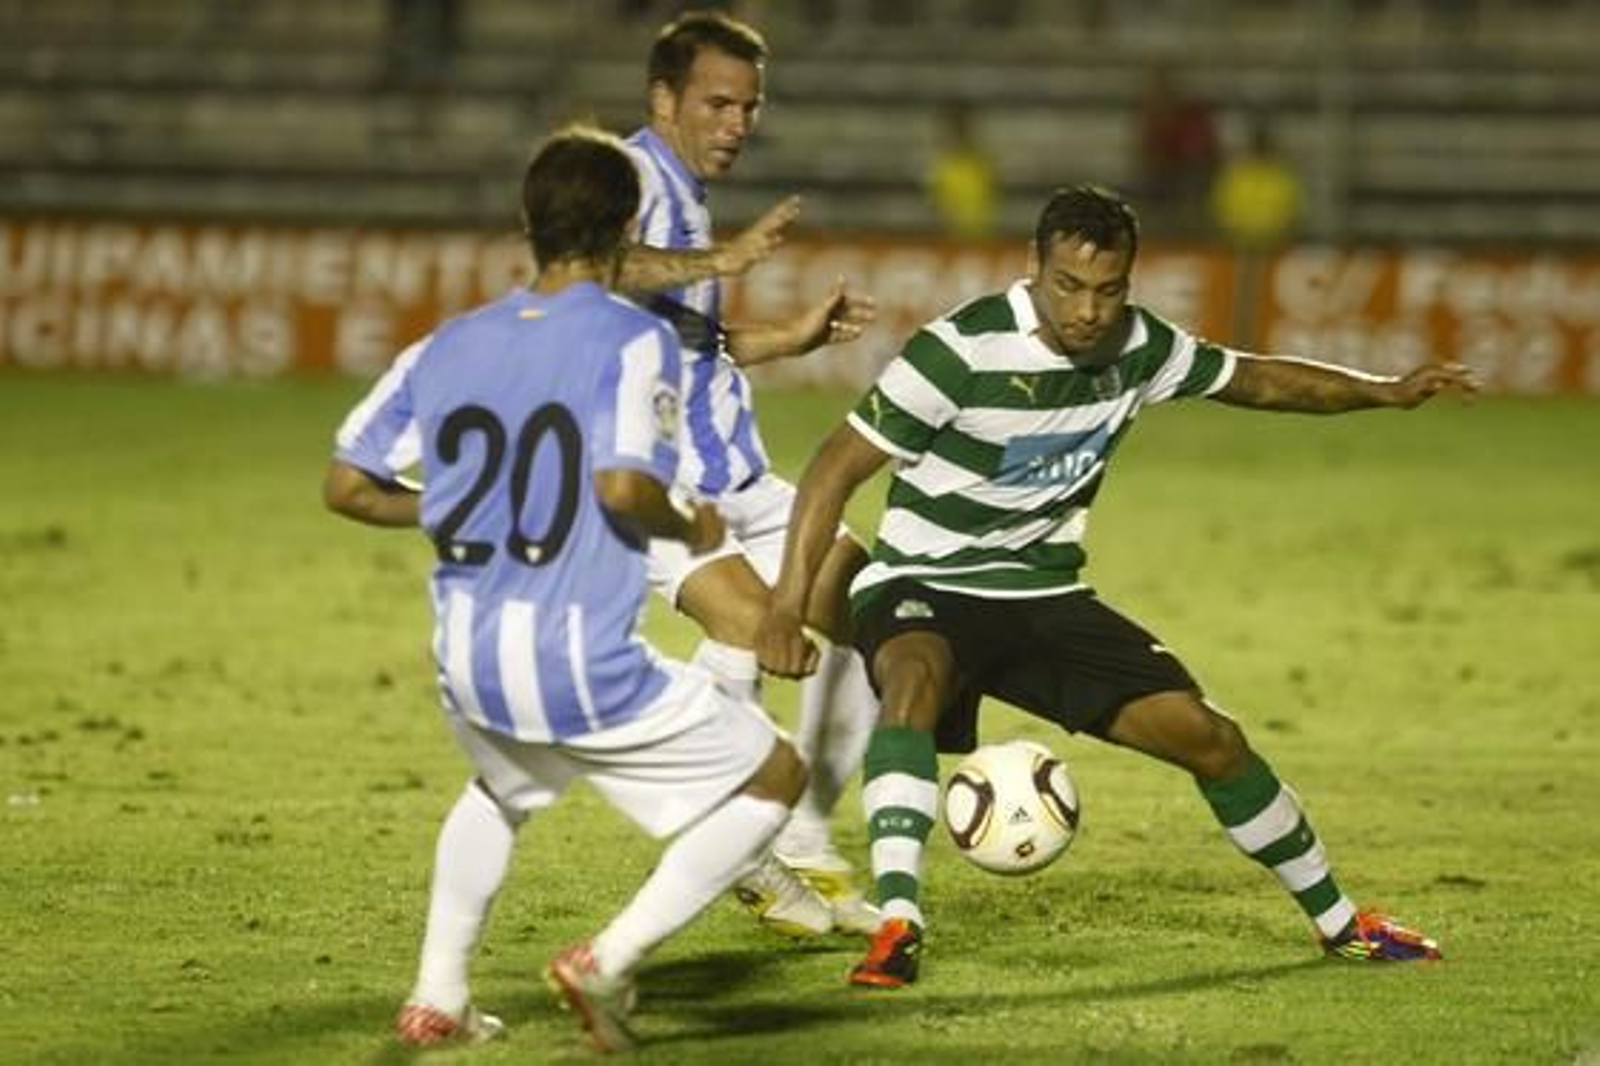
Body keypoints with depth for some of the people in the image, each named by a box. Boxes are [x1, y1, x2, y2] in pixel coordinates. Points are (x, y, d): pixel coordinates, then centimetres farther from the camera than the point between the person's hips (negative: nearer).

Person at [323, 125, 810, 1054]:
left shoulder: (449, 346, 7)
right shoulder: (633, 338, -9)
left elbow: (347, 486, 8)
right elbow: (623, 486, -24)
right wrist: (691, 528, -3)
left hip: (468, 662, 6)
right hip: (585, 665, -6)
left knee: (501, 788, 39)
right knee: (777, 778, 13)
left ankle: (437, 996, 29)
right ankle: (612, 960, 1)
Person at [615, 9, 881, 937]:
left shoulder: (687, 199, 19)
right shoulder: (637, 179, -10)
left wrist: (799, 335, 21)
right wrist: (719, 261, -43)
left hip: (732, 474, 10)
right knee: (748, 615, -30)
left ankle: (805, 846, 15)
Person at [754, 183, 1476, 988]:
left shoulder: (1137, 345, -3)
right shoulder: (964, 349, -23)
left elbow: (1252, 379, 16)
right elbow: (838, 468, -21)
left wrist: (1388, 392, 8)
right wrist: (786, 611, -29)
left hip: (1045, 595, 6)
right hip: (924, 589, -6)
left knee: (1208, 737, 1)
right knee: (916, 677, -41)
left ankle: (1337, 921, 20)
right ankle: (897, 926, -48)